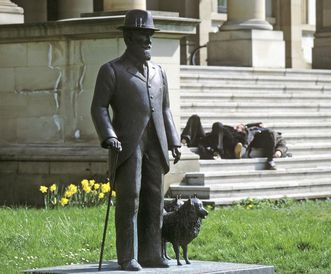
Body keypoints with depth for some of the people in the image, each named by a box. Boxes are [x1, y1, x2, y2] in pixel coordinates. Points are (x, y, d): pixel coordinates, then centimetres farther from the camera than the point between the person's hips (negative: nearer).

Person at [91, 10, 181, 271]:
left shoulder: (158, 72, 19)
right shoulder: (111, 70, 2)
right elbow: (99, 107, -4)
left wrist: (174, 141, 13)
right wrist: (109, 137, -18)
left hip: (155, 145, 6)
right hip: (128, 144, -6)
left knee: (154, 200, 4)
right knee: (129, 199, -9)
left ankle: (150, 254, 8)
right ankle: (127, 257, -7)